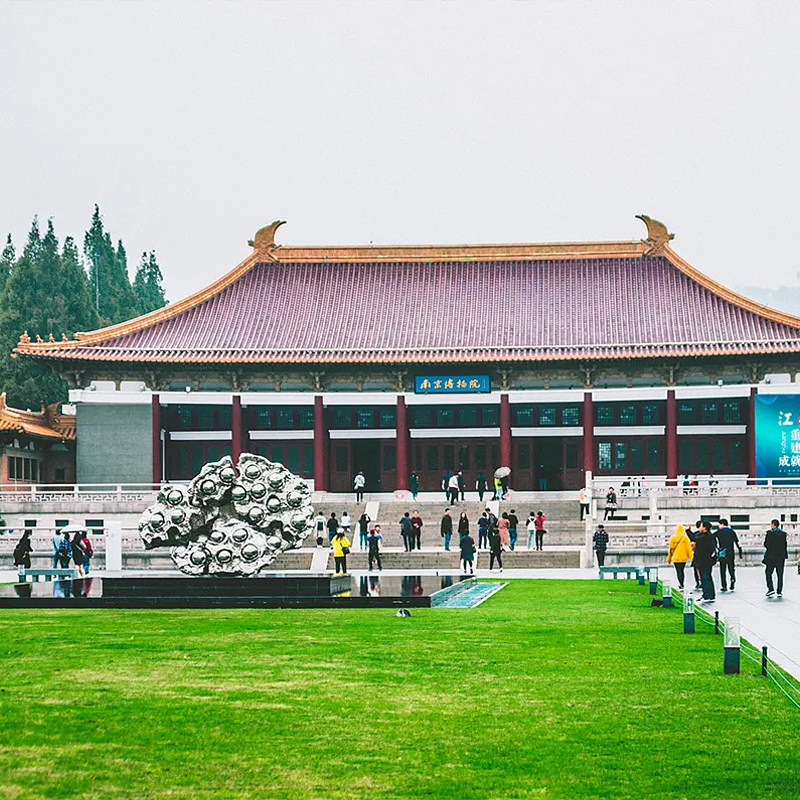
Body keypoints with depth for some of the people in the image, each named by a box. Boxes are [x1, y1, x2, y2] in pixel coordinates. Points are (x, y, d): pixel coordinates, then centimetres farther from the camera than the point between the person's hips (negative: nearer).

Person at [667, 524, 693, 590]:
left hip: (676, 557, -1)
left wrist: (669, 558, 11)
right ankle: (681, 584, 21)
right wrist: (691, 557, 3)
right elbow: (688, 548, -3)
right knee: (682, 571, 16)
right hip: (683, 557, 1)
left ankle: (681, 585, -10)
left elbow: (670, 549, 2)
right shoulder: (685, 537, -4)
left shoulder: (672, 538, -3)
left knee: (679, 572, 0)